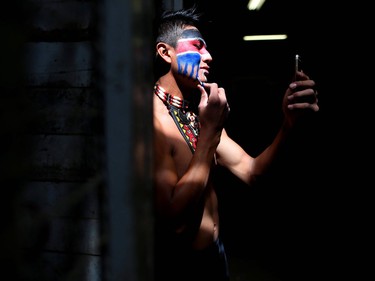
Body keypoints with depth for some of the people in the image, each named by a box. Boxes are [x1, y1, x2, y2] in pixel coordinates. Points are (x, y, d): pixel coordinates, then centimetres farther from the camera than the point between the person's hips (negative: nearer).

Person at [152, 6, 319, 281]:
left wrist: (289, 123, -13)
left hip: (216, 255, 8)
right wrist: (210, 131, -23)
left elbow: (250, 171, 3)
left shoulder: (201, 113, 7)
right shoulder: (152, 118, -21)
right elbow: (173, 216, -28)